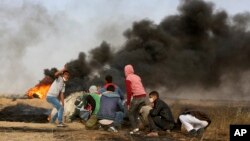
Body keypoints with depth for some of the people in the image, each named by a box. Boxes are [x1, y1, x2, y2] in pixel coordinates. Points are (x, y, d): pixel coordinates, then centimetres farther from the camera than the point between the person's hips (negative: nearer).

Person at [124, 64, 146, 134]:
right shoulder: (137, 77, 19)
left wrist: (128, 103, -5)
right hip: (143, 95, 7)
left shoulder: (128, 79, -4)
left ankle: (135, 128, -9)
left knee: (130, 112, 5)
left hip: (137, 97, -7)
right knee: (136, 112, 18)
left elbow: (129, 92, -10)